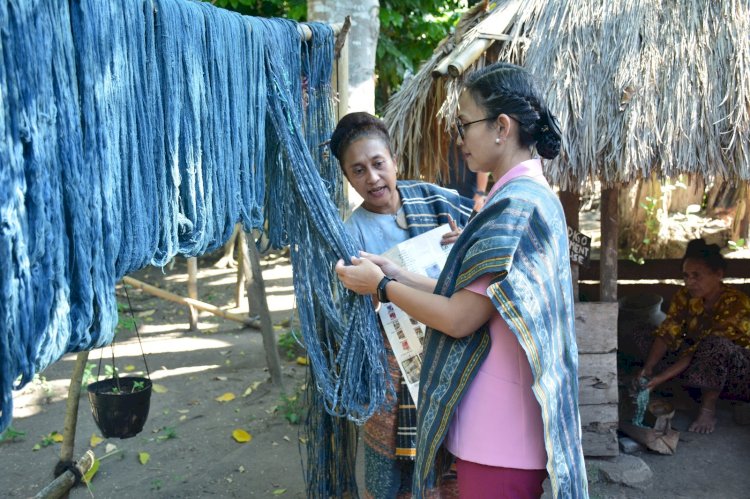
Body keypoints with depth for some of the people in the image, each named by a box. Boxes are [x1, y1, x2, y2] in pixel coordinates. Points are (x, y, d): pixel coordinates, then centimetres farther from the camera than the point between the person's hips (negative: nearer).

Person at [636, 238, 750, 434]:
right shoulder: (685, 297, -7)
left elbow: (702, 348, -31)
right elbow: (667, 334, -15)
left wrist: (662, 377, -36)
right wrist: (648, 368, -31)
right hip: (707, 371, 6)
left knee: (715, 345, -38)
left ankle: (708, 409, -18)